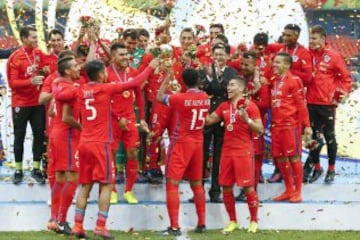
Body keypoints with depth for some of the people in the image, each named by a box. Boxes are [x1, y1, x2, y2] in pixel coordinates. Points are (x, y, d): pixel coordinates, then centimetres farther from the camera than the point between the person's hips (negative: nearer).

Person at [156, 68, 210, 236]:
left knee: (172, 183, -4)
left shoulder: (180, 98, -16)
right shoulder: (205, 98, 0)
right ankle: (201, 224, 18)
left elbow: (160, 97, -2)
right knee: (197, 184, 16)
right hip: (198, 142, 6)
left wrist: (167, 79, 10)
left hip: (181, 142, -6)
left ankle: (174, 227, -10)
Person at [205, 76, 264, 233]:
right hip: (227, 151, 6)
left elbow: (260, 129, -8)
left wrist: (247, 120, -23)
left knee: (248, 187, -2)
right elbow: (208, 120, 13)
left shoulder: (249, 105, -5)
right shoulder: (224, 106, 11)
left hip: (243, 151, -6)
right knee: (226, 187, 6)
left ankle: (254, 221, 11)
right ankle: (232, 221, 19)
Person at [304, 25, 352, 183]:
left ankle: (331, 170, 15)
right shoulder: (309, 54, 4)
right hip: (311, 103, 3)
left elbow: (345, 77, -2)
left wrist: (340, 95, -7)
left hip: (327, 103, -3)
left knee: (329, 136, 6)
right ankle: (316, 167, 21)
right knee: (314, 136, 10)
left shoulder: (333, 56, -6)